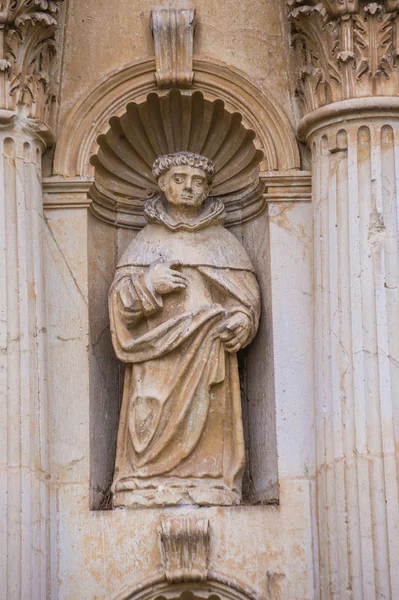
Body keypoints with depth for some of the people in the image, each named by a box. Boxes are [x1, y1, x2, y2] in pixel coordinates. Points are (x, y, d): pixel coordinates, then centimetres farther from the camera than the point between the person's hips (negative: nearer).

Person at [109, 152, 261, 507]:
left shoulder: (224, 244, 17)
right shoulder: (145, 243, 17)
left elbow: (249, 297, 11)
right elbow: (120, 299, 11)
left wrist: (241, 320, -11)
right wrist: (147, 284, -9)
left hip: (208, 363, 0)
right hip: (157, 361, 0)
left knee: (208, 433, -12)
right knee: (154, 430, -13)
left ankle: (205, 502, -16)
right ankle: (148, 498, -17)